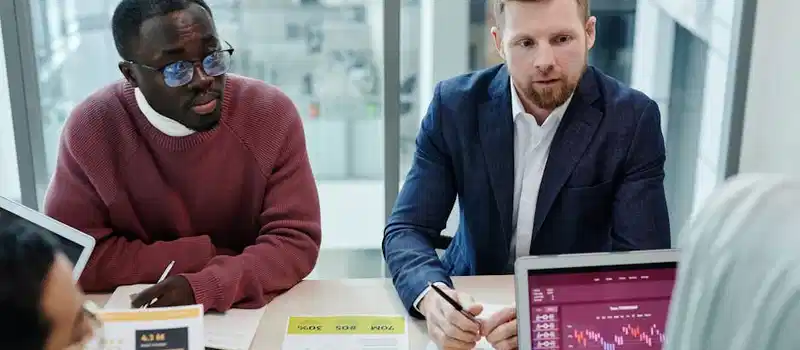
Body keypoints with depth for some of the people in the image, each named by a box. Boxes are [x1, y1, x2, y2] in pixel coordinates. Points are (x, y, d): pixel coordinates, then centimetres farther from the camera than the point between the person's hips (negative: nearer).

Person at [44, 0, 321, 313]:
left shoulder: (272, 114, -12)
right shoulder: (91, 129, -13)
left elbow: (296, 240, -13)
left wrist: (203, 287, -28)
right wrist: (210, 256, -15)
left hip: (254, 310, 1)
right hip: (140, 315, 0)